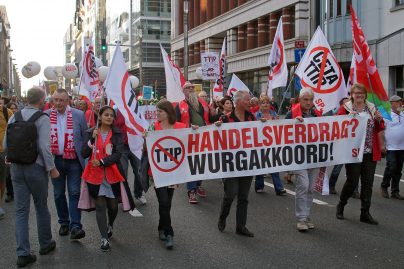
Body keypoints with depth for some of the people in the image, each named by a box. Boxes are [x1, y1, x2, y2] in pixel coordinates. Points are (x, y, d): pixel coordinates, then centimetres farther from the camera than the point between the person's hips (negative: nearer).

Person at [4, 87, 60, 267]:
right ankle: (45, 244, 29)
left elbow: (6, 144, 9)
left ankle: (23, 253, 5)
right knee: (41, 207, 13)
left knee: (21, 210, 6)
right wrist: (51, 168, -10)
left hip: (16, 168, 4)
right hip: (36, 167, -4)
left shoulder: (14, 117, 4)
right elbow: (43, 146, -19)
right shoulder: (42, 118, -12)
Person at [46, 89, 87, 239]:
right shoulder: (46, 115, 0)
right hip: (55, 160, 2)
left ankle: (75, 226, -3)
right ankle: (64, 223, 25)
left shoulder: (78, 115, -3)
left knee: (74, 193, -4)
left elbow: (86, 138, 2)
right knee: (59, 193, 12)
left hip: (74, 160, -2)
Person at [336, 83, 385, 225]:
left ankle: (365, 213, 13)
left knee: (368, 182, 4)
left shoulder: (372, 108, 9)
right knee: (352, 181, -1)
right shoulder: (345, 108, -1)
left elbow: (379, 128, 13)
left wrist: (381, 145, 5)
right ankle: (341, 205, 24)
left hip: (370, 152, 4)